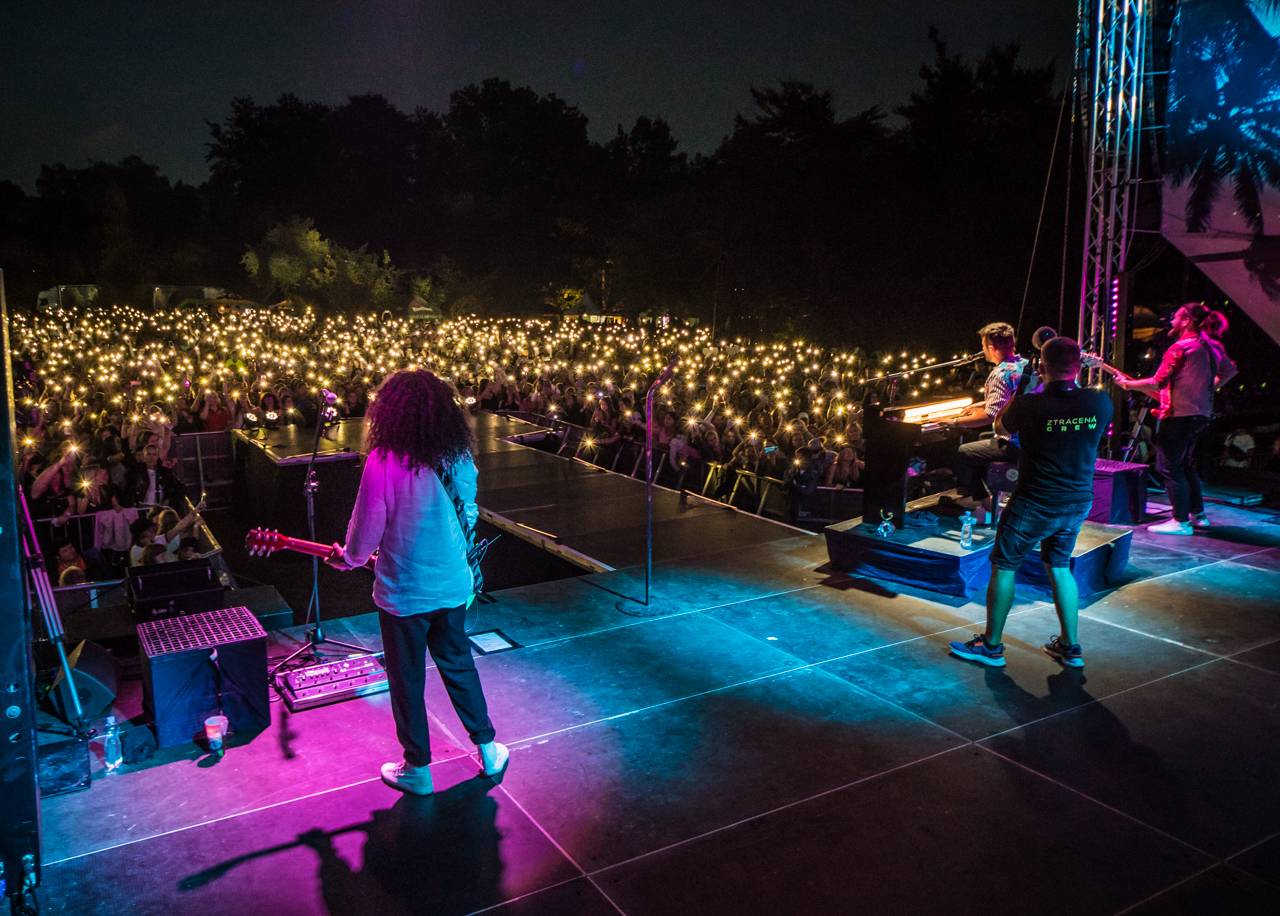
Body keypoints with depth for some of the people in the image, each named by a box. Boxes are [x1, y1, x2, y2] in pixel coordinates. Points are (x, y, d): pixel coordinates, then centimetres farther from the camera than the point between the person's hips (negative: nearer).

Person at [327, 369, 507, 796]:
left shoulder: (383, 461, -20)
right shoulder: (459, 457, -4)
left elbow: (366, 529, -12)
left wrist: (348, 558, 9)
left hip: (403, 593, -5)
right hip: (453, 586, 5)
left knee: (407, 680, 12)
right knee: (459, 665, 22)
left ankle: (418, 769, 26)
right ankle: (488, 750, 32)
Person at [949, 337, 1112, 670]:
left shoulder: (1031, 405, -19)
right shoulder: (1100, 403, -8)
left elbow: (1001, 427, 2)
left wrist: (1020, 390, 10)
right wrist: (1074, 382, 16)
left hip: (1034, 505, -5)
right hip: (1078, 503, 5)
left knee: (1004, 566, 8)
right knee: (1059, 567, 20)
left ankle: (991, 646, 15)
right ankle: (1070, 647, 25)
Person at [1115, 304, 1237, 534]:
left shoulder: (1180, 348, -17)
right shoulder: (1213, 347, 9)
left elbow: (1157, 383, -20)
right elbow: (1230, 371, 24)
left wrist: (1128, 384, -8)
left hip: (1178, 415, -9)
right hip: (1201, 414, 9)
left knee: (1169, 466, -3)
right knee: (1186, 465, 21)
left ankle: (1181, 521, -3)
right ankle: (1198, 514, 25)